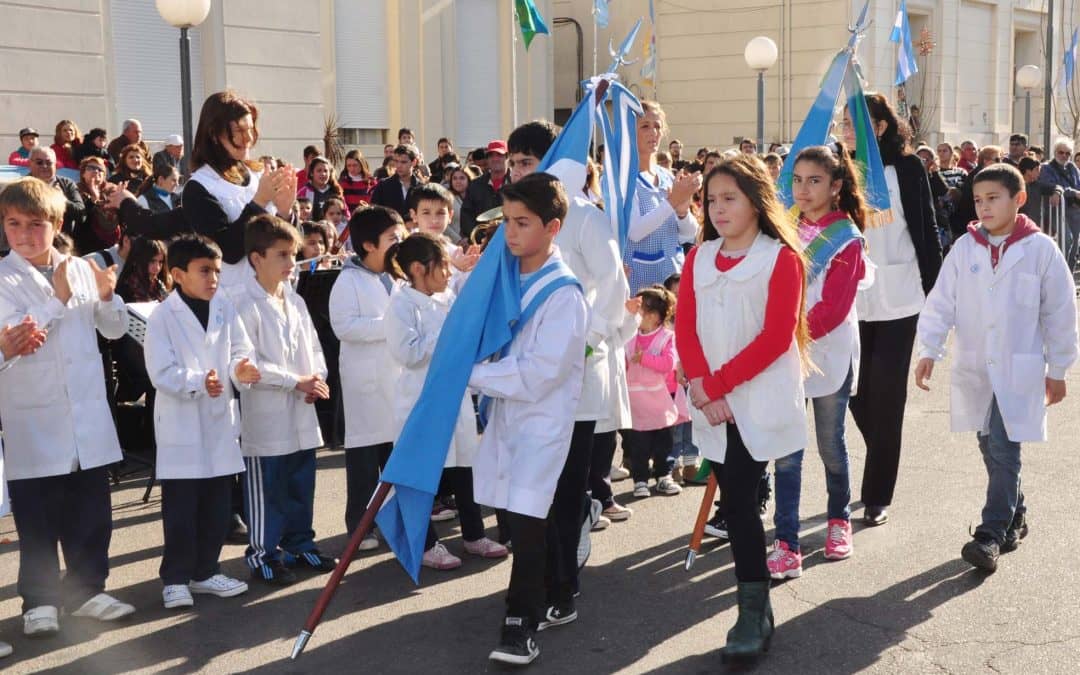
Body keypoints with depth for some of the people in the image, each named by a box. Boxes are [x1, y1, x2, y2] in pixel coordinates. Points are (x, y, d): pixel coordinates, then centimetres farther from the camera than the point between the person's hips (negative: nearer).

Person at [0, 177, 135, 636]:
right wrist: (58, 298, -20)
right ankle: (39, 600, 16)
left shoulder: (81, 269, 5)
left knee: (92, 512, 12)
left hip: (88, 417, 4)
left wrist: (107, 296, -8)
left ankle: (86, 589, 25)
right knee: (38, 519, 4)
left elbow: (115, 329, 11)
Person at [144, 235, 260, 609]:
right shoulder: (162, 317, -11)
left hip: (220, 420, 5)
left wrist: (241, 370, -16)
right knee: (180, 508, 1)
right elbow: (162, 372, -16)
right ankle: (175, 578, 12)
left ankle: (206, 571, 26)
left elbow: (241, 349, 6)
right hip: (180, 424, -5)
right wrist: (197, 382, -30)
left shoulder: (225, 309, 4)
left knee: (217, 504, 13)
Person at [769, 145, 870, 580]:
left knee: (830, 445, 10)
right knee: (786, 452, -2)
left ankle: (839, 519, 34)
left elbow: (833, 309, -14)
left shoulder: (845, 239, -7)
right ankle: (786, 545, -1)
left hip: (828, 355, -3)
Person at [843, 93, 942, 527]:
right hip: (849, 300, 3)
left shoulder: (906, 169, -2)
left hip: (896, 300, -3)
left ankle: (877, 496, 7)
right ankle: (882, 470, 32)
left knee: (886, 397, -1)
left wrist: (934, 291, -2)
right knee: (856, 394, 7)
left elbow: (927, 232, 0)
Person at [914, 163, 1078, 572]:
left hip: (1020, 369, -4)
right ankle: (1014, 513, 33)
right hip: (974, 368, 4)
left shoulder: (1040, 249, -7)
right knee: (990, 448, 13)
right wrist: (929, 350, -10)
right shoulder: (965, 248, 1)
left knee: (1003, 449, -11)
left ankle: (991, 534, -7)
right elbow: (942, 302, 1)